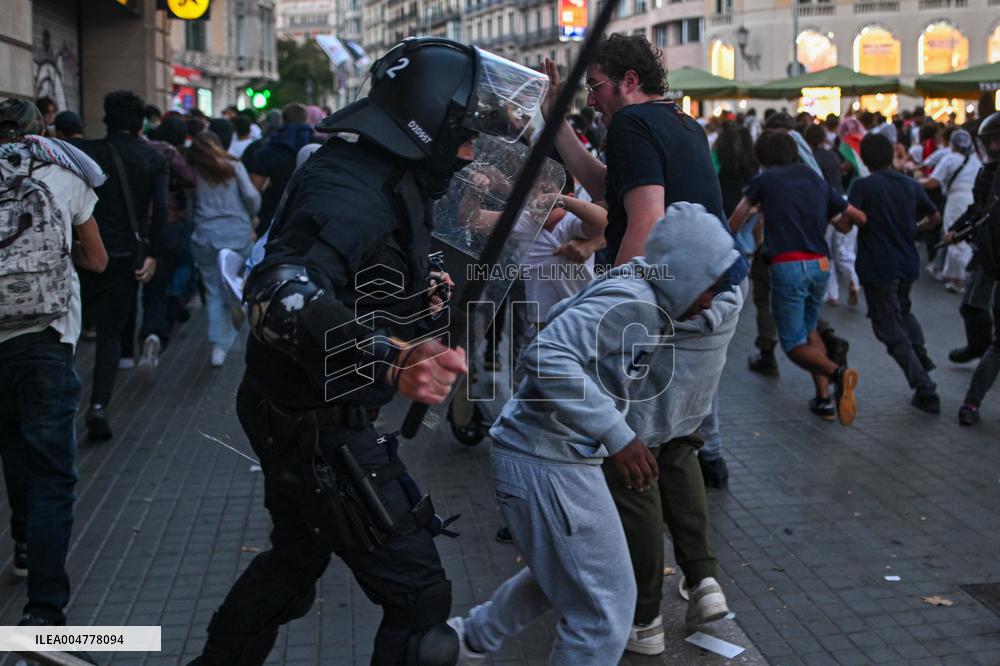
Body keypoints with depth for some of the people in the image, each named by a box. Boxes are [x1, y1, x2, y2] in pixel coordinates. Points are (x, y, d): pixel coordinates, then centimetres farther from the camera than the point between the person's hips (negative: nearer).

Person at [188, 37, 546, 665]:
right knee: (419, 595, -1)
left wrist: (419, 296, 21)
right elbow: (282, 295, -42)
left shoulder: (378, 175, 7)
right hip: (320, 427, -11)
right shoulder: (352, 189, -25)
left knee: (296, 557, 30)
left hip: (301, 416, 11)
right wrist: (392, 359, -54)